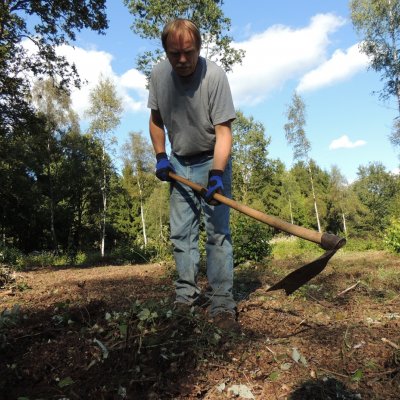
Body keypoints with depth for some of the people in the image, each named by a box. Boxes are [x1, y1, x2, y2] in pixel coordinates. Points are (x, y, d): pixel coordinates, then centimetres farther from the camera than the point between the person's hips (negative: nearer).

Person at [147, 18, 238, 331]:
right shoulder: (158, 75, -4)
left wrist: (216, 174, -35)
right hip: (179, 163, 5)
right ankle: (186, 297, 18)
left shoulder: (214, 76, -20)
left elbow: (223, 131, -23)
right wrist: (161, 157, 2)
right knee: (181, 232, 6)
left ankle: (222, 305, -4)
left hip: (212, 161, -4)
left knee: (217, 232, -10)